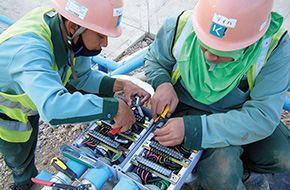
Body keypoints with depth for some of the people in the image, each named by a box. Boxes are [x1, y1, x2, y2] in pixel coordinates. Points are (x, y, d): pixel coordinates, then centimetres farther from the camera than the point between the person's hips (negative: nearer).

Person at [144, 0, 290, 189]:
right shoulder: (179, 26, -21)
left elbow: (263, 116, -30)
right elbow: (154, 60, 1)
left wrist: (193, 129, -39)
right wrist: (162, 83, -23)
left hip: (241, 112, 2)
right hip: (189, 107, -1)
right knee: (221, 173, -26)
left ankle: (232, 161, 11)